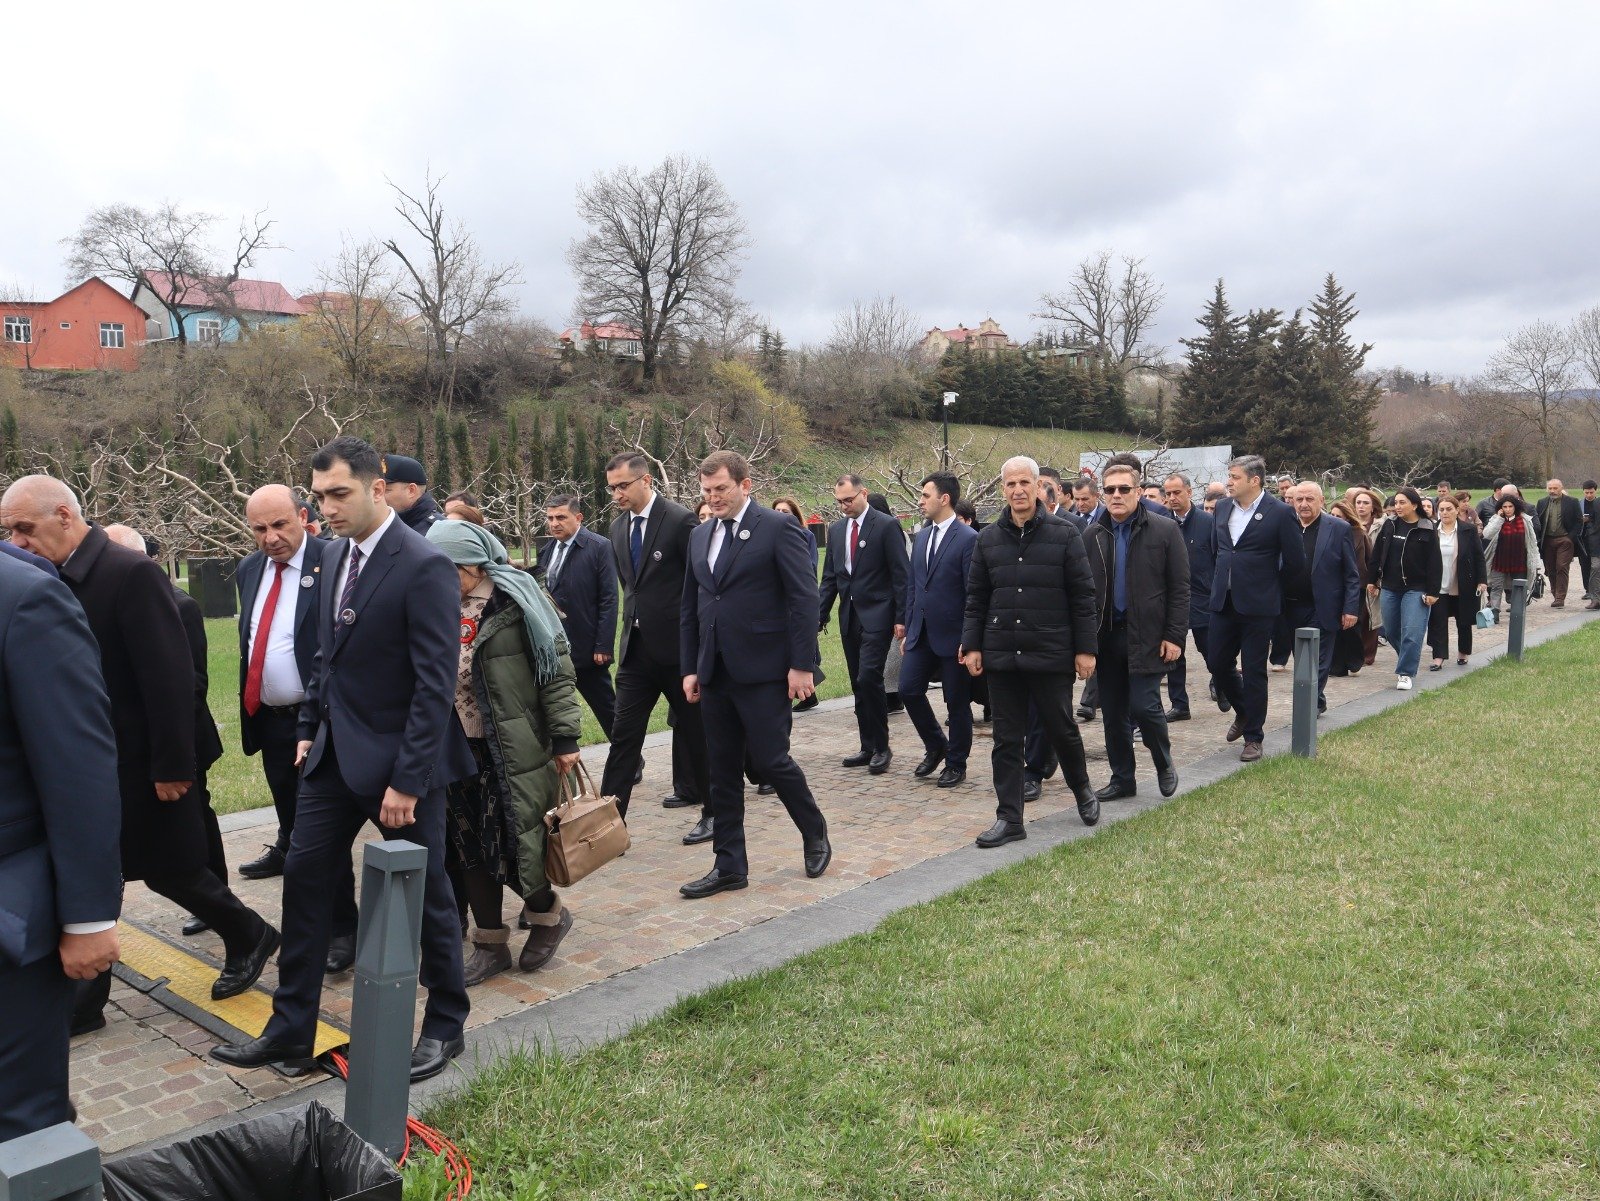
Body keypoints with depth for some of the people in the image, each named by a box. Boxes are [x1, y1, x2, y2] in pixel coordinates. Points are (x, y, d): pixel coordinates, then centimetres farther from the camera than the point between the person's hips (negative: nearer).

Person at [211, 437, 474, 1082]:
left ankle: (444, 1027, 26)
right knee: (304, 876, 11)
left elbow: (436, 685, -21)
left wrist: (407, 780, -21)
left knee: (426, 892, 7)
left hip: (398, 760, -8)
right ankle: (290, 1029, 25)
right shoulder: (336, 554, 7)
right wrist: (310, 730, 14)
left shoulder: (424, 566, -19)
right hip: (335, 752, 8)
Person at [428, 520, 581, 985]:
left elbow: (556, 668, -9)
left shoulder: (515, 598, -8)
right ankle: (490, 946, 23)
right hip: (456, 749, 6)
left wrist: (564, 737, -13)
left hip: (512, 750, -5)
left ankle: (548, 912, 25)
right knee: (470, 848, 9)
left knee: (510, 844, -3)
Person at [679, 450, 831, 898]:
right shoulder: (700, 536, 13)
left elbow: (804, 599, -10)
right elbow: (690, 607, 16)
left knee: (769, 760, -3)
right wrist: (690, 668, 12)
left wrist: (802, 665, -13)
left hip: (763, 671, -6)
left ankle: (815, 833, 23)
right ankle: (729, 866, 19)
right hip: (715, 673, 6)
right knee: (723, 771, 9)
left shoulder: (778, 529, -7)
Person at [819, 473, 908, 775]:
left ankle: (881, 747, -2)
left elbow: (900, 575, -8)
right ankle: (868, 747, 17)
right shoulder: (836, 530, 12)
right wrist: (820, 615, 8)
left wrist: (900, 618, -12)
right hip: (849, 616, 6)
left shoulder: (886, 526, -6)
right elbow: (829, 577, 15)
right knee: (858, 683, 9)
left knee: (869, 678, -15)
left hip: (876, 616, -6)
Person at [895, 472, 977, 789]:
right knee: (909, 689, 2)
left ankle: (956, 764, 20)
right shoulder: (921, 536, 10)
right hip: (922, 633, 6)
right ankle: (935, 747, 23)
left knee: (957, 702, 5)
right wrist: (908, 627, 12)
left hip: (953, 636, -6)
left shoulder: (968, 539, -12)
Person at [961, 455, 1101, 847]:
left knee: (1062, 729, 10)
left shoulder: (1065, 535, -3)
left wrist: (1085, 648, -6)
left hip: (1051, 653, -2)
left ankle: (1083, 792, 37)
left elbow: (1083, 596, -3)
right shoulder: (988, 538, 6)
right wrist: (972, 645, 4)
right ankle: (1009, 818, 14)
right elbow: (976, 598, 10)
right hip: (1001, 655, 3)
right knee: (1006, 739, 6)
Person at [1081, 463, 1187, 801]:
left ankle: (1164, 764, 20)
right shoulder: (1093, 535, 5)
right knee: (1113, 713, 9)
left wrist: (1174, 636, -10)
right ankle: (1122, 779, 23)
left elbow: (1180, 588, -3)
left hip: (1147, 637, -4)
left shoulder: (1165, 531, -2)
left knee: (1143, 706, -8)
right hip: (1106, 636, 4)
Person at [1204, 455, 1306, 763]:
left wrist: (1269, 585, 5)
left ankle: (1253, 737, 14)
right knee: (1217, 664, 8)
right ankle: (1243, 711, 35)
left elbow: (1295, 560, -4)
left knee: (1254, 672, 2)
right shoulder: (1222, 507, 6)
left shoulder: (1280, 513, -11)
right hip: (1223, 601, 5)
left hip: (1257, 605, -5)